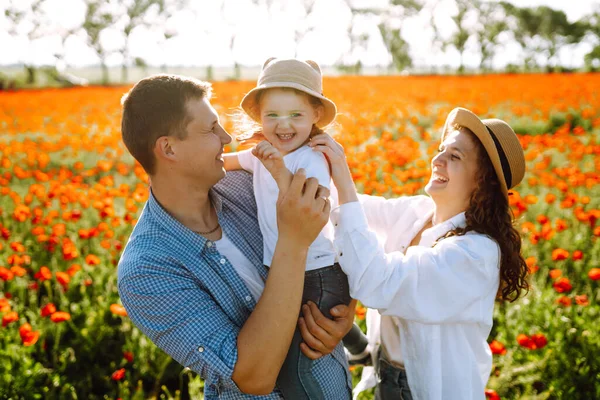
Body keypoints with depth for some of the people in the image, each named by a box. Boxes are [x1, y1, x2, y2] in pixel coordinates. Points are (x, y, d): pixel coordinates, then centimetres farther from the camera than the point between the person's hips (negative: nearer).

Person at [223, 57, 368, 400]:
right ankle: (355, 342, 63)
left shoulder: (311, 161, -21)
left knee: (291, 369, -19)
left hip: (317, 276, -9)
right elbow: (223, 162, 21)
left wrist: (281, 174, -38)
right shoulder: (265, 154, 3)